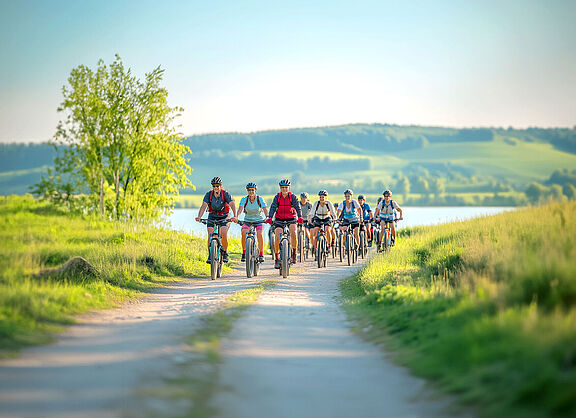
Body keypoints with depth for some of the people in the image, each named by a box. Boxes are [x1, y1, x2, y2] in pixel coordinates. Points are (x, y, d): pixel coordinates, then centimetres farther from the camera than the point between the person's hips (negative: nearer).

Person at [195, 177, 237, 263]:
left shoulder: (225, 194, -17)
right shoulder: (209, 194, -12)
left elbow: (232, 204, -28)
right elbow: (204, 205, -23)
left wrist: (235, 216, -45)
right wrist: (199, 217, -40)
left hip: (224, 217, -2)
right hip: (212, 216, 2)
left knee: (224, 234, -24)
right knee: (210, 235, -17)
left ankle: (225, 253, -3)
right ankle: (210, 255, -6)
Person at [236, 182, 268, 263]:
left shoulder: (260, 199, -10)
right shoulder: (244, 199, -7)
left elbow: (265, 209, -19)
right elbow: (240, 209, -20)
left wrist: (267, 217, -39)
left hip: (259, 221, -1)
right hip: (247, 221, 1)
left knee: (259, 234, -28)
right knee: (244, 232, -28)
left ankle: (261, 254, -15)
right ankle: (244, 253, -16)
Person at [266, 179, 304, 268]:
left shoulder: (292, 196, -10)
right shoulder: (277, 197, -8)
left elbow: (298, 207, -20)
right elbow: (273, 207, -19)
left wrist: (300, 217, -39)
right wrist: (270, 218, -37)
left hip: (291, 219, -1)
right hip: (279, 219, 1)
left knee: (293, 233, -26)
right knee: (278, 237, -15)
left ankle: (294, 253, -5)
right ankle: (277, 258, -1)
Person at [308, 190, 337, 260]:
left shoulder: (329, 203, -20)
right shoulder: (316, 203, -19)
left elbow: (333, 212, -27)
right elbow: (312, 212, -28)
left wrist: (334, 218, -45)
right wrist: (309, 218, -46)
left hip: (327, 218, -1)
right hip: (318, 218, 1)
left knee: (328, 230, -27)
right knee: (316, 234, -16)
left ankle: (329, 245, -5)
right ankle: (315, 252, -9)